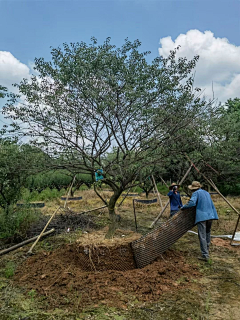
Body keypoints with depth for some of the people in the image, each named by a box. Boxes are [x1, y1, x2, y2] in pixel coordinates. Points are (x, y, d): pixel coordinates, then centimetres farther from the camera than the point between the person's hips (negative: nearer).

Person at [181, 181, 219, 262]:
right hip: (210, 215, 8)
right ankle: (207, 250, 35)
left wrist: (183, 207, -4)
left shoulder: (196, 193, -2)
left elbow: (192, 203, -17)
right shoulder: (207, 193, 21)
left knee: (202, 236, -6)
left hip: (202, 216, -8)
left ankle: (205, 255, -9)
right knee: (207, 233, 22)